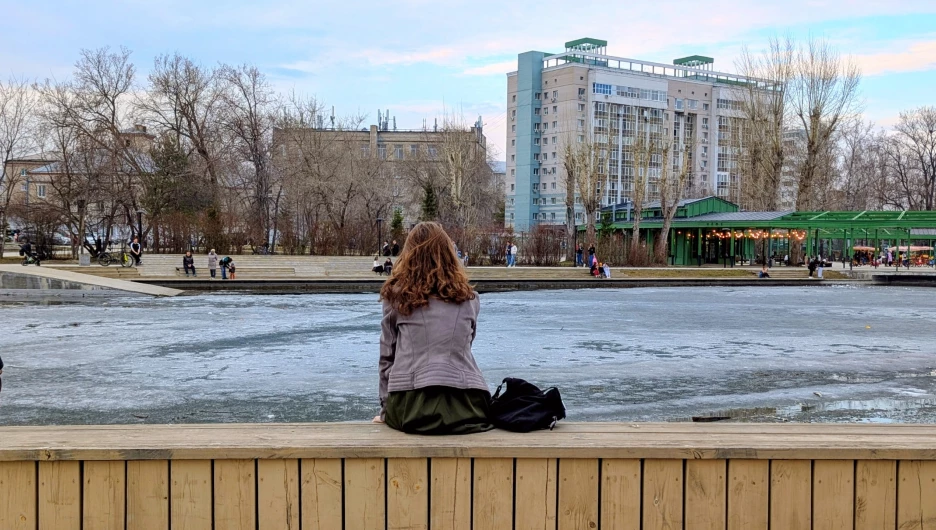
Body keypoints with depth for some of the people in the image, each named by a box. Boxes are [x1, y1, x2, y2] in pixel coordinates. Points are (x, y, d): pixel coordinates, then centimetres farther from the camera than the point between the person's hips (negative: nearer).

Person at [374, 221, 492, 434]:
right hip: (465, 404, 1)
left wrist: (386, 409, 20)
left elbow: (387, 355, 10)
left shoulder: (396, 296, 6)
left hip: (410, 405, -1)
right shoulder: (468, 298, 11)